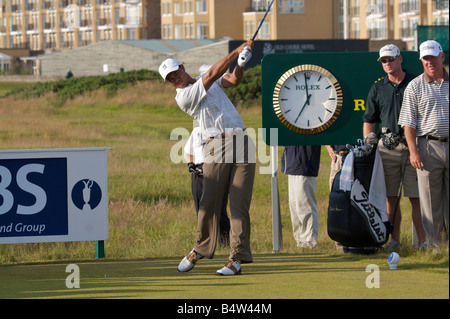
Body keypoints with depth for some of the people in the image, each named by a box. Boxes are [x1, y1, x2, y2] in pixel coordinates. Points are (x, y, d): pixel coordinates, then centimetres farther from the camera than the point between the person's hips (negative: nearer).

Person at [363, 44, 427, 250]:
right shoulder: (378, 89, 11)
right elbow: (369, 120, 13)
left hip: (412, 146, -2)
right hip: (387, 148, 2)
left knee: (416, 198, -5)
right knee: (390, 197, 3)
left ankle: (423, 241, -4)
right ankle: (394, 240, 10)